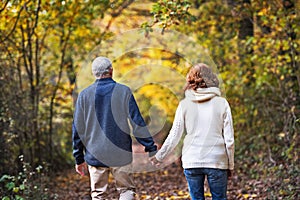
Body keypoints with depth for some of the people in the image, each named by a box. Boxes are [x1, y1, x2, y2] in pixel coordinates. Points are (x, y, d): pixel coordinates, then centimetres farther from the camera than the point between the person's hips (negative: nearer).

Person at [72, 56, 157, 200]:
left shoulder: (84, 95, 1)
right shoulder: (124, 92, -4)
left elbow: (77, 129, 4)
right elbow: (137, 122, -5)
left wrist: (79, 158, 12)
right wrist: (152, 149, 0)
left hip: (95, 156, 2)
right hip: (121, 155, -2)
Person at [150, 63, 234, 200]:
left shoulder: (185, 104, -1)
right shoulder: (222, 103, -2)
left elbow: (174, 136, 0)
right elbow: (229, 140, -1)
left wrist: (159, 157, 14)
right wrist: (230, 165, 10)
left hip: (191, 161, 1)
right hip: (217, 160, -1)